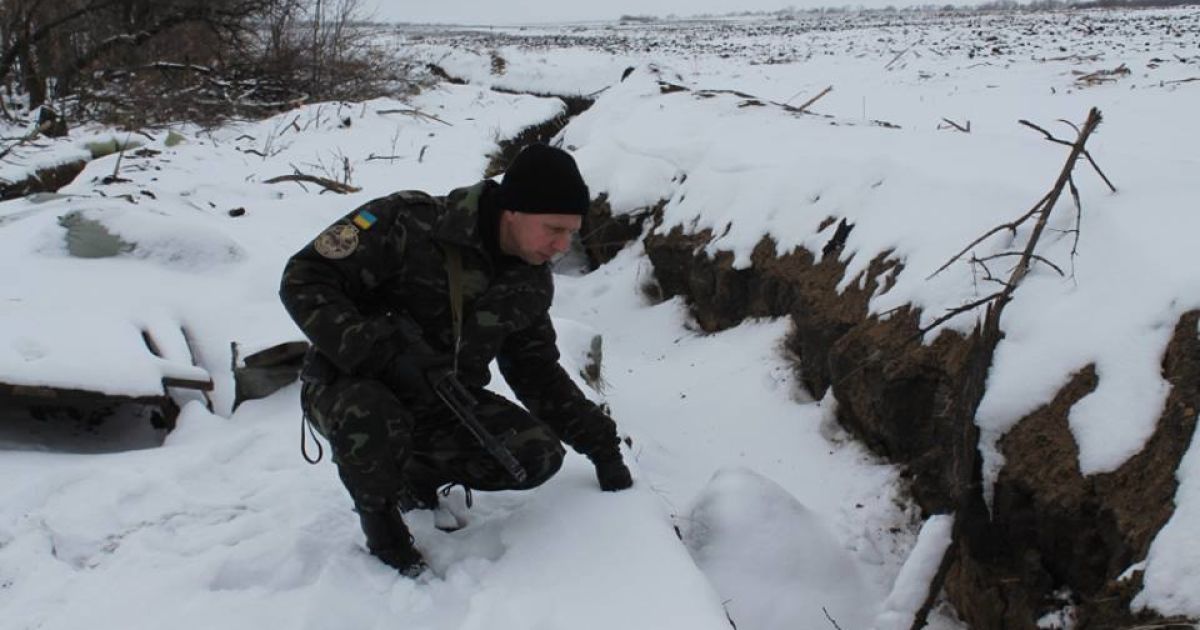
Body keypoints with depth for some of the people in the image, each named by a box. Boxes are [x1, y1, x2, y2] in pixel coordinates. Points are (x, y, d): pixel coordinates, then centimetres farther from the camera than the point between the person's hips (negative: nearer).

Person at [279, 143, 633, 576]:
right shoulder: (407, 223, -24)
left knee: (538, 455, -14)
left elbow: (538, 372, 8)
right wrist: (383, 351, -33)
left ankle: (419, 476, 12)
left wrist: (599, 444, 2)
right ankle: (379, 511, -4)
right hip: (350, 383, -5)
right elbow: (303, 280, -23)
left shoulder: (531, 284, -3)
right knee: (373, 423, -40)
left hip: (441, 405, 5)